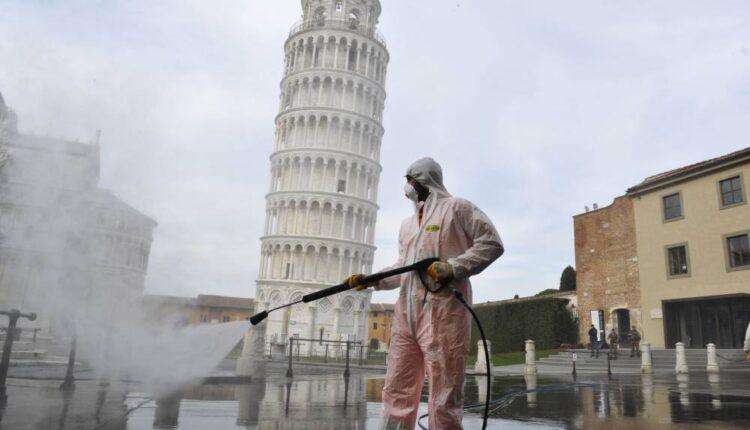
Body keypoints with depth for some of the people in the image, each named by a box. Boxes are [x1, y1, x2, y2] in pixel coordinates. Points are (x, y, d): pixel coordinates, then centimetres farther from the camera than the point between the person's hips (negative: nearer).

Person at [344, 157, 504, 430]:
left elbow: (492, 243, -3)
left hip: (443, 313, -7)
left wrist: (453, 267, -13)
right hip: (406, 314, 7)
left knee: (443, 400, -4)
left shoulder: (456, 208, 4)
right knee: (397, 393, 6)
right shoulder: (407, 224, 26)